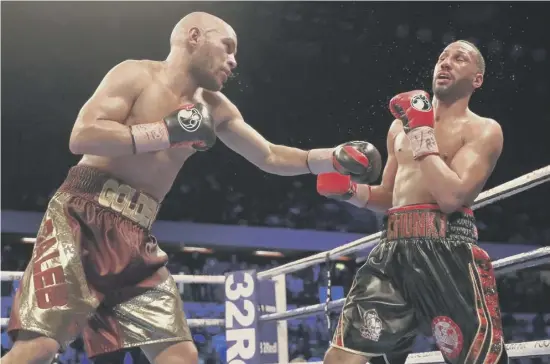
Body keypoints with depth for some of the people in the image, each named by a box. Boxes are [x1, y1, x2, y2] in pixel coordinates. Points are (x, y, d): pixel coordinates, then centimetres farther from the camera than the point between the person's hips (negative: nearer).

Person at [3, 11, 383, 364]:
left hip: (135, 236, 7)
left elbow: (270, 157, 24)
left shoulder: (214, 108, 16)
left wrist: (335, 158, 12)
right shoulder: (136, 75, -4)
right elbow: (81, 137, -17)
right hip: (82, 217, -7)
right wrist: (169, 132, -17)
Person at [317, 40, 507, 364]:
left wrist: (422, 133, -5)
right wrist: (350, 190, 10)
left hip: (448, 250, -5)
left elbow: (451, 198, -12)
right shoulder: (402, 125, 23)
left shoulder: (483, 130, 4)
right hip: (393, 251, 5)